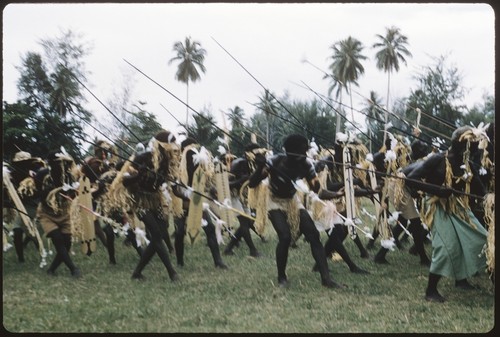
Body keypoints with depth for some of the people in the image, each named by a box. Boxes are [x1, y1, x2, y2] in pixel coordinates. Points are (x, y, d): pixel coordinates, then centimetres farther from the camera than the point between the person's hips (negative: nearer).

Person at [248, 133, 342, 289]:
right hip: (276, 203, -4)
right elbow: (251, 184, -25)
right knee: (285, 237, -26)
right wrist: (260, 169, -45)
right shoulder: (275, 162, -27)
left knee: (313, 235, -12)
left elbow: (316, 188, -14)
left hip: (293, 202, 4)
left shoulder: (305, 165, -17)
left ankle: (326, 278, -10)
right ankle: (281, 277, -3)